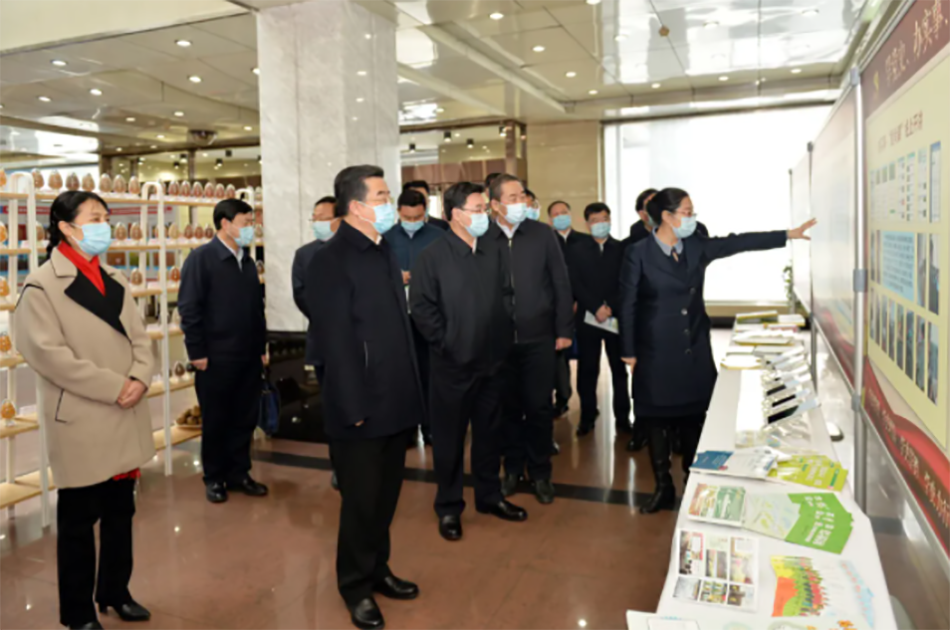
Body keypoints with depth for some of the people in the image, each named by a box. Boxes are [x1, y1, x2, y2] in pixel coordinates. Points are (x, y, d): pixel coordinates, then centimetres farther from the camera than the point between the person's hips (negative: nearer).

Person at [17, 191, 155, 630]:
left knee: (120, 511, 16)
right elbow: (48, 353, -17)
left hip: (126, 419, 6)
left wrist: (140, 378, -11)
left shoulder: (114, 282, 12)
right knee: (79, 519, 9)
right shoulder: (41, 286, -9)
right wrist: (114, 386, -19)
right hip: (81, 423, -6)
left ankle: (115, 591, 34)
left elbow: (139, 337, 8)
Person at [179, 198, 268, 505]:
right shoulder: (201, 258, -8)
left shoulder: (248, 261, 11)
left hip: (249, 357, 6)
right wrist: (197, 352, -14)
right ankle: (215, 478, 23)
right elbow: (189, 309, -12)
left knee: (245, 419, 11)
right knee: (215, 421, 8)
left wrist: (262, 347, 13)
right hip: (216, 358, -6)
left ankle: (239, 473, 26)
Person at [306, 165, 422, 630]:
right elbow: (335, 342, -18)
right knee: (361, 501, 9)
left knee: (385, 497, 19)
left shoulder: (384, 251, 11)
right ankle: (356, 586, 29)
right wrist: (355, 409, -17)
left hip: (395, 404, 7)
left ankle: (378, 571, 38)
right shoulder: (330, 261, -15)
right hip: (362, 410, -7)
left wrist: (410, 394, 13)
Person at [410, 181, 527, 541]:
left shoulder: (495, 253, 7)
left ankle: (489, 496, 32)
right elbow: (421, 307, -11)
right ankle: (449, 507, 21)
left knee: (489, 432, 16)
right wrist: (445, 344, -11)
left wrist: (505, 336, 4)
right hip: (453, 364, -4)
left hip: (493, 361, 5)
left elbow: (507, 296, 13)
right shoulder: (434, 256, -8)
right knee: (450, 437, 7)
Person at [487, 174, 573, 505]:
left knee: (539, 406, 6)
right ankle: (513, 467, 28)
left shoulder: (543, 234, -1)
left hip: (539, 337, 0)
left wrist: (564, 330, -1)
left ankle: (540, 472, 23)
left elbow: (561, 283, 2)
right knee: (508, 407, 11)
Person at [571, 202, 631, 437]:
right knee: (587, 370, 3)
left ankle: (622, 417, 13)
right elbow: (575, 284, 0)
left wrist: (611, 308, -11)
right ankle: (587, 418, 13)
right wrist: (596, 307, -10)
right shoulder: (578, 250, 7)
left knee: (620, 369, 5)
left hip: (617, 317, 0)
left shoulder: (621, 249, 6)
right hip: (587, 318, 0)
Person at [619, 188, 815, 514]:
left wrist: (788, 235, 4)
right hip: (657, 353, -4)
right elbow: (628, 305, -8)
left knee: (694, 418, 11)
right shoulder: (638, 254, -10)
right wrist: (629, 352, -7)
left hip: (695, 350, 4)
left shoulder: (696, 246, 4)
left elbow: (738, 242, 7)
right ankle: (664, 489, 22)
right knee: (658, 422, 7)